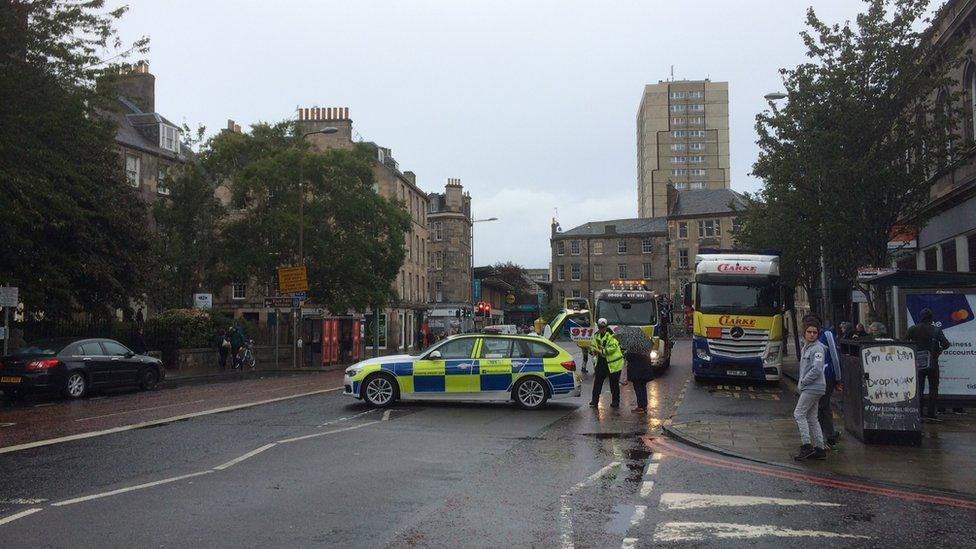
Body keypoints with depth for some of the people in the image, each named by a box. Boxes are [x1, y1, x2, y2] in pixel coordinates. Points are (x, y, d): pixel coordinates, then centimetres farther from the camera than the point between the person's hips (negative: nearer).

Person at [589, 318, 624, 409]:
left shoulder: (611, 336, -15)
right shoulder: (596, 335, 8)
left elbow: (612, 348, -23)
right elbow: (592, 346, 16)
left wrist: (601, 351, -22)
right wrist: (593, 349, -7)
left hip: (613, 363, -6)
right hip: (601, 363, 6)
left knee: (614, 384, 3)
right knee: (597, 382, 7)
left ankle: (615, 402, 12)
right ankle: (595, 400, 16)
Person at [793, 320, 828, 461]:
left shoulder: (817, 348, -14)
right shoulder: (805, 348, 15)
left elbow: (816, 370, -22)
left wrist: (803, 382, -14)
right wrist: (801, 383, 12)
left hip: (813, 387, -10)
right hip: (809, 387, 10)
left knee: (799, 414, -9)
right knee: (811, 418, 10)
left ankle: (806, 446, -9)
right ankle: (819, 449, 13)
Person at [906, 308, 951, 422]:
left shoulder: (913, 329, -2)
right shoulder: (936, 330, -5)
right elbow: (946, 344, -14)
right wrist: (939, 349, 6)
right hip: (932, 364, -1)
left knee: (918, 388, 7)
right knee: (933, 388, 6)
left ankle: (918, 413, 4)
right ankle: (931, 413, 2)